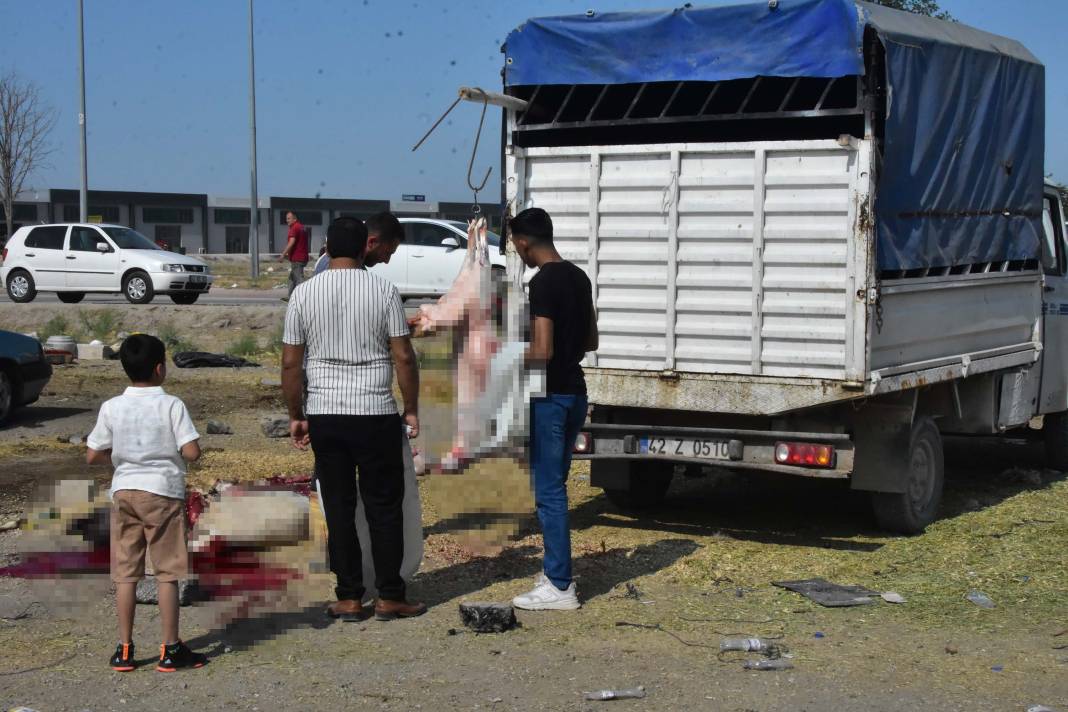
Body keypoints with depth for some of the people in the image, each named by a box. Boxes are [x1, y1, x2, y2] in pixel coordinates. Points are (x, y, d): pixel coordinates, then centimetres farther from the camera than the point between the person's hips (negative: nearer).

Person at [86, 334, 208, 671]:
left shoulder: (111, 408, 0)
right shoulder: (172, 405, -9)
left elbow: (93, 456, 3)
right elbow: (191, 452, -15)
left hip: (123, 491, 3)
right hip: (163, 492, -3)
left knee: (125, 573, 9)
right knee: (167, 573, 3)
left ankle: (124, 650, 12)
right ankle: (170, 650, 6)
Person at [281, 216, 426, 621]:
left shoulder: (303, 294, 1)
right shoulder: (383, 290, -4)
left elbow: (290, 363, 2)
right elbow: (403, 356, -5)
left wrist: (295, 416, 11)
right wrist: (411, 409, 5)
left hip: (324, 416, 2)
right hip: (376, 415, -2)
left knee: (338, 508, 8)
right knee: (385, 507, 6)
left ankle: (349, 599, 11)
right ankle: (389, 598, 9)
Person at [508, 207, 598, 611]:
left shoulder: (543, 283, -17)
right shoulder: (579, 278, 10)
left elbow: (542, 351, -23)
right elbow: (590, 342, 18)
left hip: (551, 397, -9)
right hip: (575, 392, 9)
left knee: (548, 491, -4)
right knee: (554, 487, 17)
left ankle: (559, 587, -2)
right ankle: (556, 572, 24)